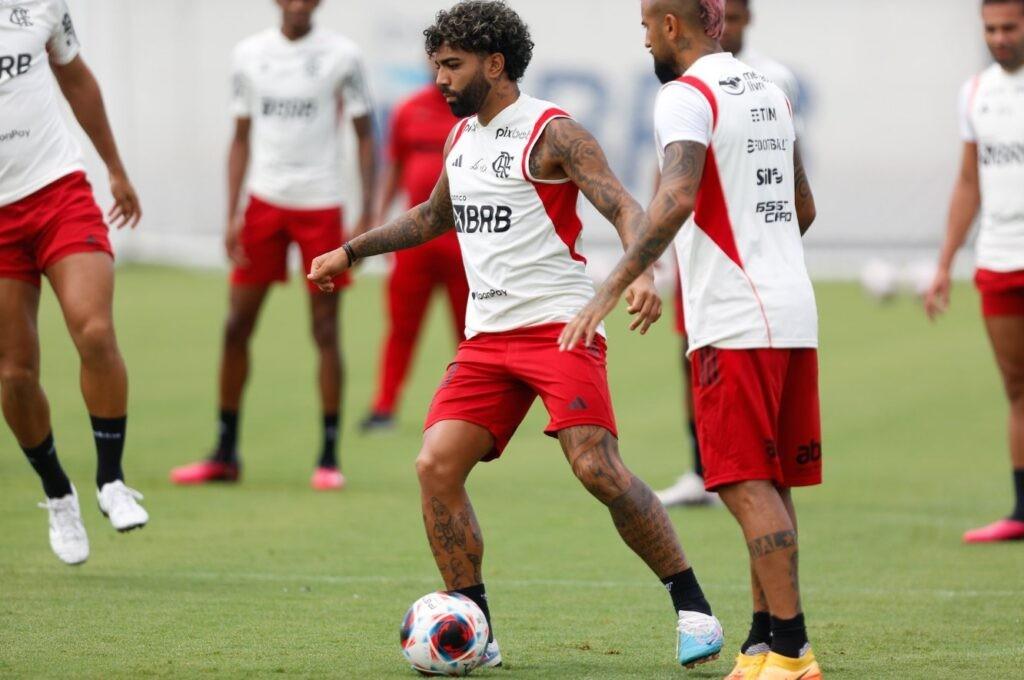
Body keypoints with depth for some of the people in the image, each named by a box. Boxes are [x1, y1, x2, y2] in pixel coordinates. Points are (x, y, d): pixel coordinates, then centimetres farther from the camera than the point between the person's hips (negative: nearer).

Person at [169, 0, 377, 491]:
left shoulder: (342, 55, -2)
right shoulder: (250, 55, 6)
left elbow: (365, 137, 2)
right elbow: (242, 139, 11)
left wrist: (366, 217, -6)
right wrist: (232, 215, 3)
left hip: (321, 205, -3)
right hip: (264, 201, 3)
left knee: (325, 331, -2)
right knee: (236, 326, 1)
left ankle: (329, 458, 5)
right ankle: (225, 454, 11)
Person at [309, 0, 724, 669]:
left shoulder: (552, 133, -8)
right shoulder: (461, 136, 16)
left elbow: (624, 208, -17)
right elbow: (436, 215, 35)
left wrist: (642, 272, -35)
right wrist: (351, 250, 34)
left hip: (558, 325, -7)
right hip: (487, 335, 7)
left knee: (599, 469, -19)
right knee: (436, 464, -9)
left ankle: (694, 608, -6)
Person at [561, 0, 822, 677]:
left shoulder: (687, 95, -9)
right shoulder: (770, 91, 17)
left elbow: (677, 199, -24)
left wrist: (611, 291, -26)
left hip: (734, 323, -8)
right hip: (794, 312, 8)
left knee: (748, 483, -7)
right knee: (772, 484, 12)